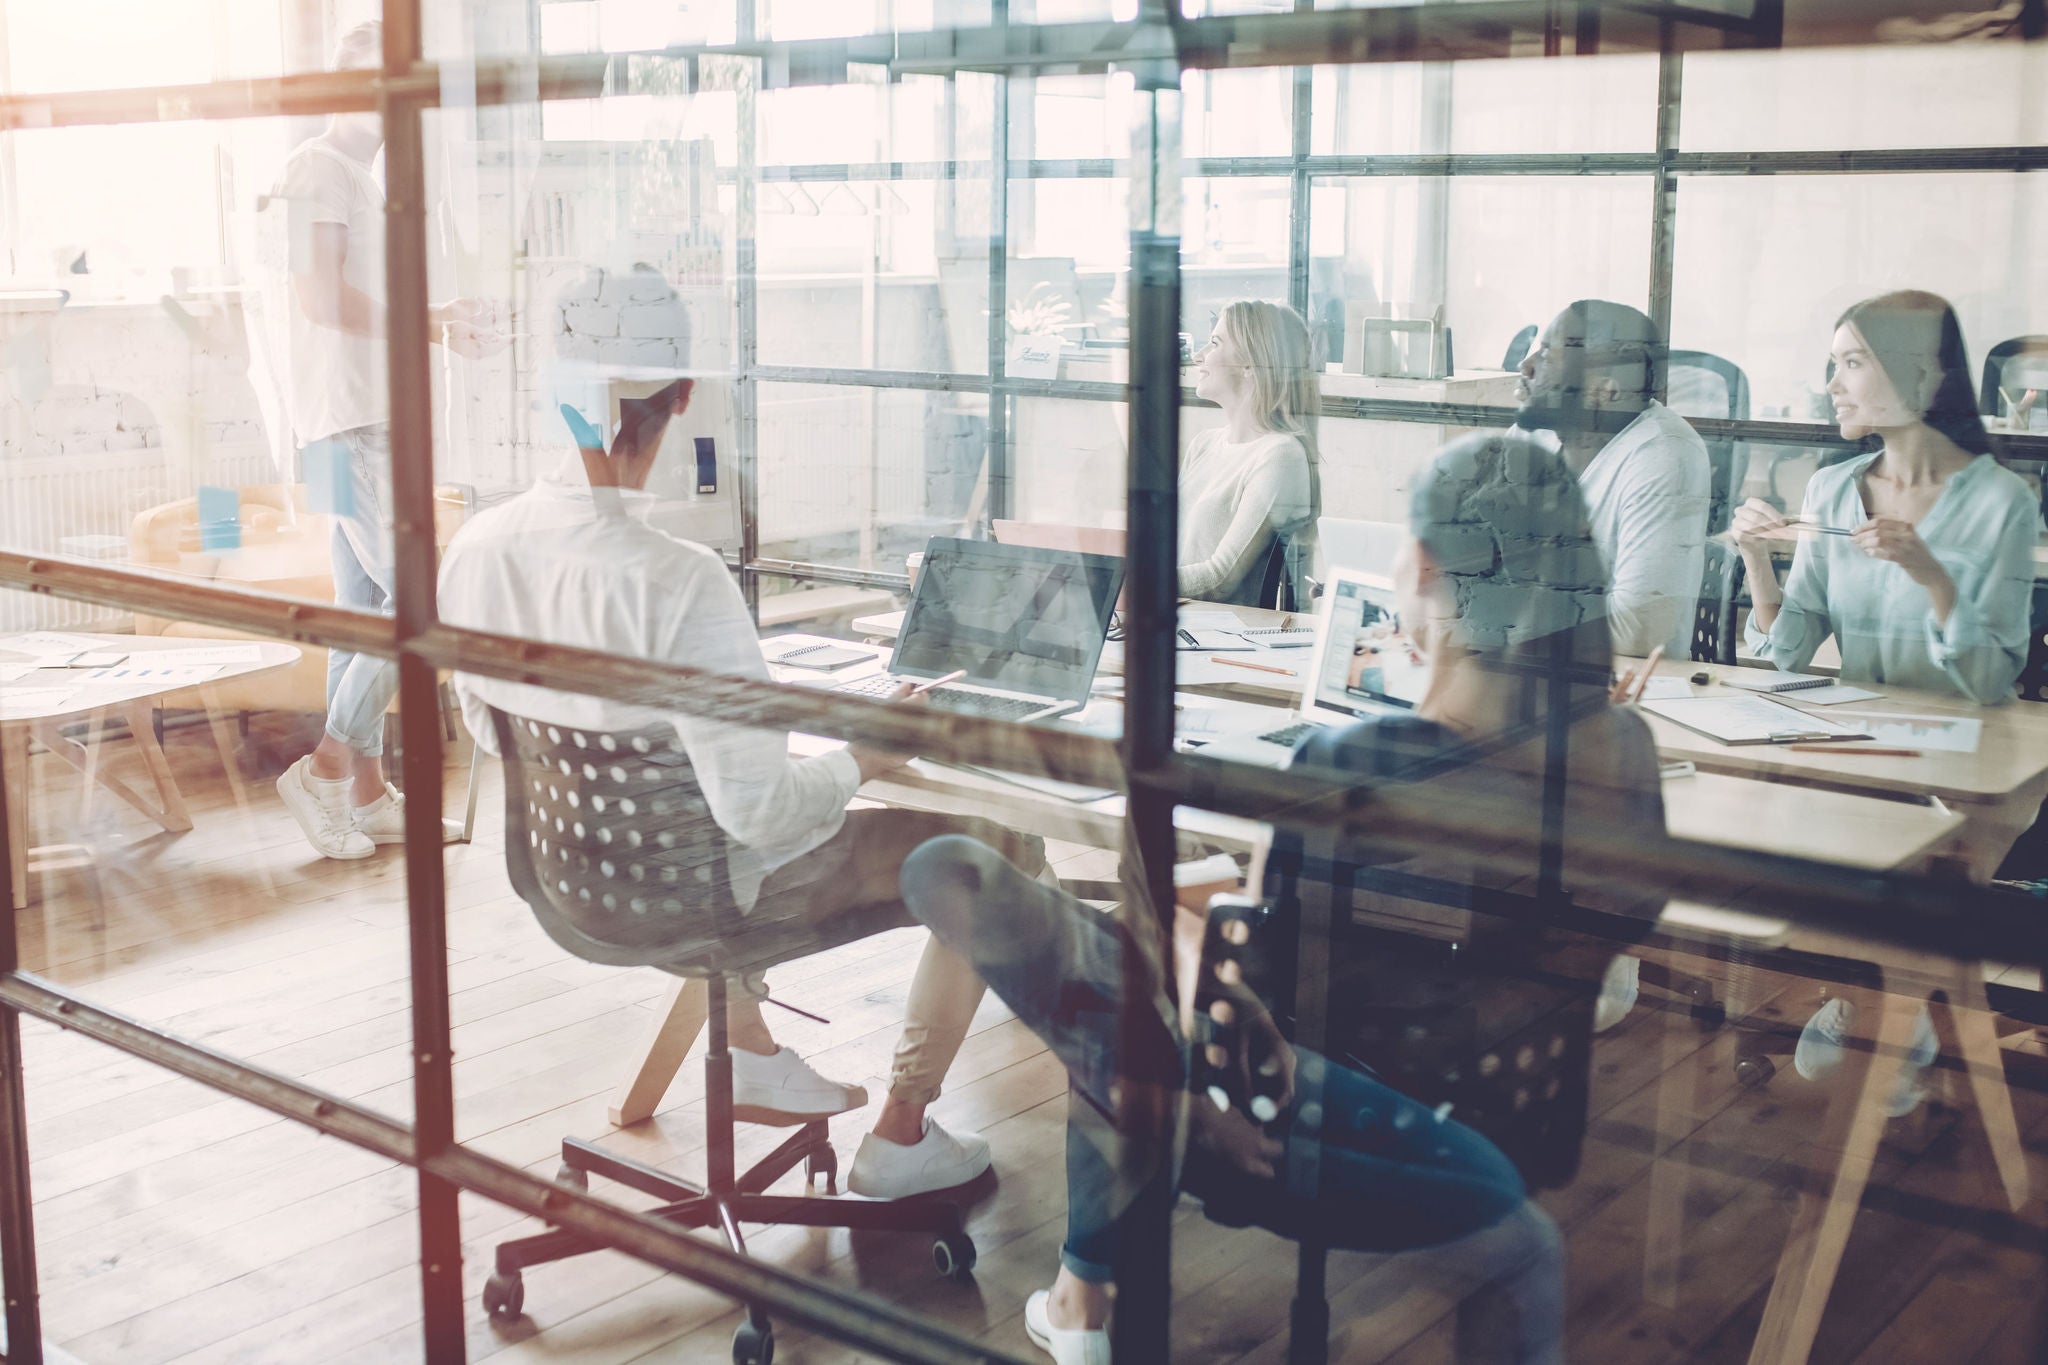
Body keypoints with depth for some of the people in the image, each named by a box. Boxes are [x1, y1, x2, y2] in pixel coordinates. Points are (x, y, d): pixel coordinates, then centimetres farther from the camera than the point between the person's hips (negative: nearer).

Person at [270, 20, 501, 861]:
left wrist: (442, 323, 10)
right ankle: (326, 767, -5)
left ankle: (368, 794, 14)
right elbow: (319, 295, -19)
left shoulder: (363, 180, 22)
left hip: (369, 421, 10)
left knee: (366, 609, 10)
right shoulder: (318, 167, -8)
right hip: (345, 422, -10)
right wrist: (433, 329, -18)